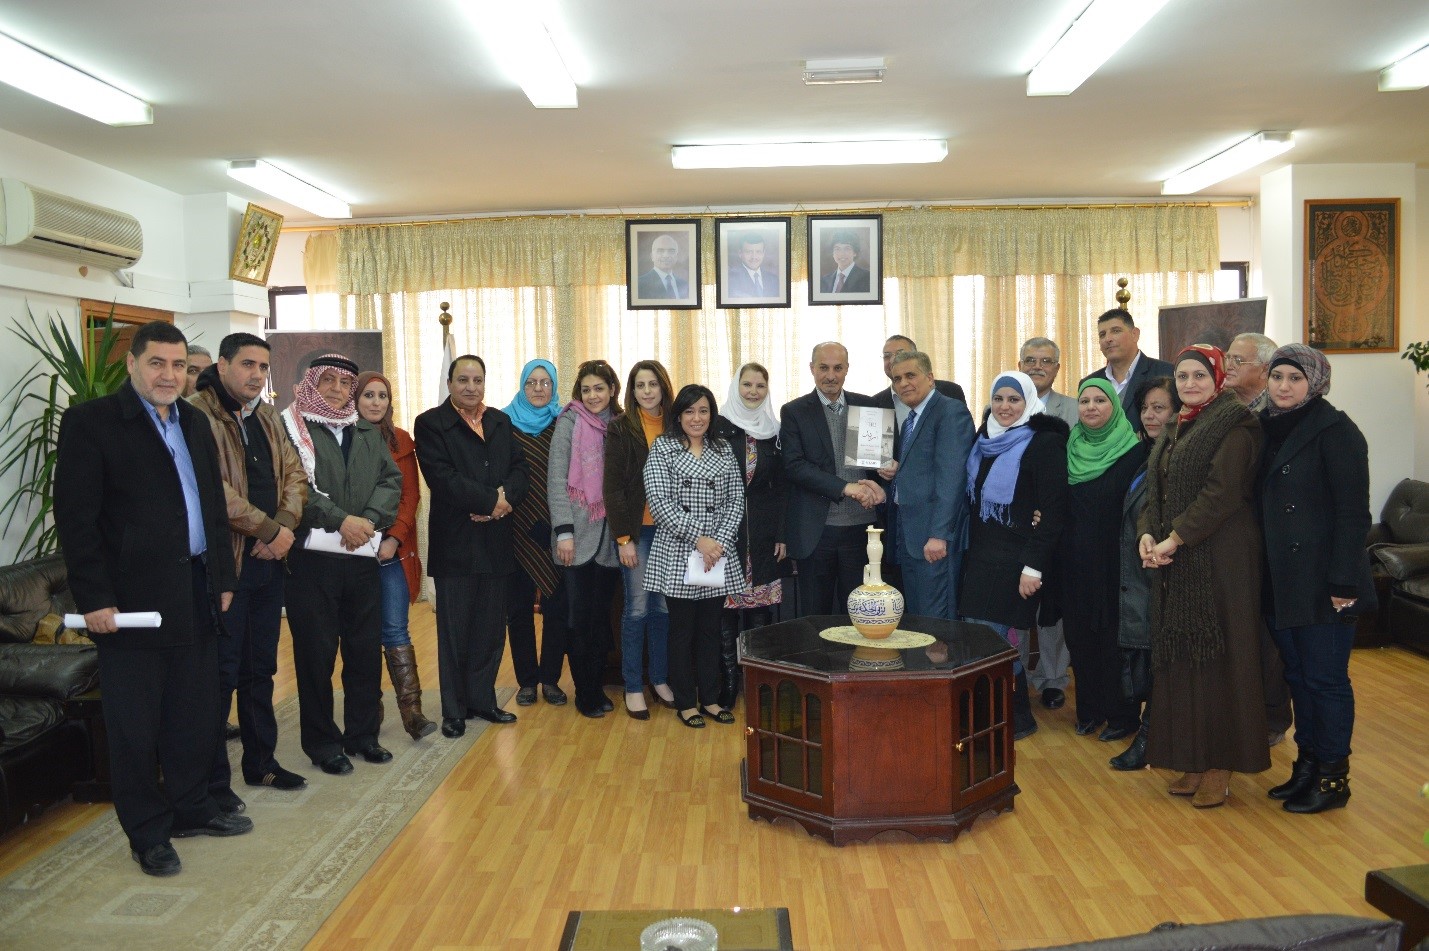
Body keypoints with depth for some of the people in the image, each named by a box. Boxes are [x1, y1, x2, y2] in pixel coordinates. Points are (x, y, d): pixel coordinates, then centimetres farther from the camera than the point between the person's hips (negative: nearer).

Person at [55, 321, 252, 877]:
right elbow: (75, 517, -12)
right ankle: (148, 833, 21)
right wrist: (93, 599, -16)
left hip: (197, 593, 6)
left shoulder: (194, 423, 13)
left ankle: (191, 809, 32)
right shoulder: (90, 422, -8)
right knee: (135, 726, 6)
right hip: (133, 597, -6)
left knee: (196, 714, 15)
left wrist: (222, 577, 13)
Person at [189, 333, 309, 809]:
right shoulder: (198, 415, -12)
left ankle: (261, 761, 29)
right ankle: (214, 778, 13)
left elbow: (294, 474, 10)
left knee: (260, 669, 16)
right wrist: (269, 529, -17)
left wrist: (286, 524, -8)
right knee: (221, 672, 1)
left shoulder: (268, 418, 14)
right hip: (223, 560, -7)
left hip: (268, 559, 8)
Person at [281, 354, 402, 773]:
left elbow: (392, 479, 7)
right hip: (312, 557, -5)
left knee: (366, 648, 9)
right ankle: (322, 742, 15)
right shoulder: (291, 427, -1)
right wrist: (341, 520, -17)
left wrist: (369, 520, -9)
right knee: (316, 652, 3)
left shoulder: (367, 432, 16)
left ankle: (362, 733, 23)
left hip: (363, 556, 5)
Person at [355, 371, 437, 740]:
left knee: (395, 629, -1)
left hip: (393, 550, 1)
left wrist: (395, 538, -9)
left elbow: (411, 495, 2)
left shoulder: (401, 442, 7)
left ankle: (412, 711, -1)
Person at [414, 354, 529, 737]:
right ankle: (454, 710, 16)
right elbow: (442, 476, -16)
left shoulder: (501, 421, 13)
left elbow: (521, 469, 5)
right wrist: (491, 500, -16)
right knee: (454, 630, 5)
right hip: (454, 544, -5)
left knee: (491, 628, 11)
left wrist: (505, 497, -15)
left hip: (496, 542, 5)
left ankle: (482, 699, 25)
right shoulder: (430, 424, -3)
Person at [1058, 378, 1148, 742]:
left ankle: (1122, 715, 16)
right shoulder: (1069, 447, 8)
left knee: (1114, 638, 2)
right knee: (1081, 636, 10)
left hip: (1113, 561, -5)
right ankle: (1089, 709, 23)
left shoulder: (1135, 451, -7)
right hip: (1075, 559, 5)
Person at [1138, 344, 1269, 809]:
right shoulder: (1176, 429, 16)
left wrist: (1173, 540, -17)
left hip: (1220, 558, -8)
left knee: (1217, 655, -2)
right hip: (1175, 561, 8)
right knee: (1182, 657, 10)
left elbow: (1221, 494, -18)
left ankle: (1222, 766, 9)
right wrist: (1148, 535, -2)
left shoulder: (1232, 426, -8)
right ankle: (1194, 760, 19)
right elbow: (1156, 490, 15)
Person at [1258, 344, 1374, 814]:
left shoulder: (1335, 430, -10)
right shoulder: (1269, 430, 11)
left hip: (1321, 580, -7)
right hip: (1281, 580, 7)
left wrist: (1343, 581, -19)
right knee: (1297, 676, 14)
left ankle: (1333, 778, 14)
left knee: (1326, 679, 2)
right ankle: (1307, 766, 25)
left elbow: (1353, 512, -15)